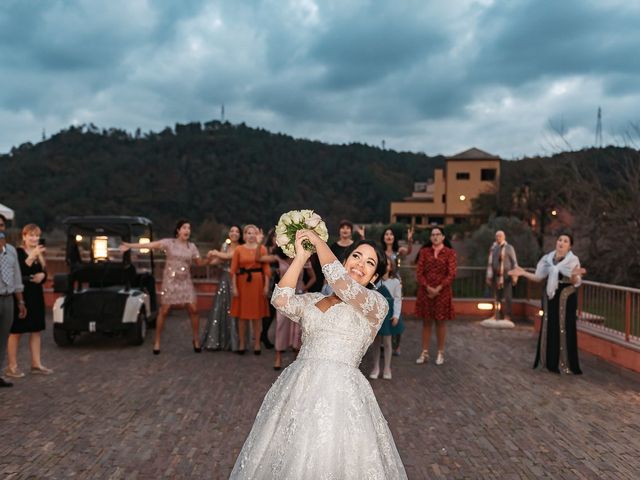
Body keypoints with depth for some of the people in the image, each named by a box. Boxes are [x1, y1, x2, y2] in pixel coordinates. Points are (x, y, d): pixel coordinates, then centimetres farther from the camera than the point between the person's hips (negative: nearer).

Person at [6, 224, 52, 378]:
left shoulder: (39, 253, 12)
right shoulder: (18, 252, -10)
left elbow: (44, 274, 16)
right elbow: (19, 271, -26)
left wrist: (42, 276, -7)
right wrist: (32, 256, -35)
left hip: (36, 295, 7)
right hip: (21, 295, -7)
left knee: (36, 330, 9)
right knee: (16, 331, -1)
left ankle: (36, 364, 16)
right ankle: (11, 366, 6)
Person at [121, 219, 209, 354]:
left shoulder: (192, 246, 6)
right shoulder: (169, 242, -5)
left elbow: (199, 262, 11)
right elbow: (150, 245, -13)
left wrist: (210, 259, -9)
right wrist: (130, 245, -20)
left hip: (185, 282, 3)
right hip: (170, 281, -3)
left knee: (193, 310, -3)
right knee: (164, 311, -1)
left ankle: (196, 340, 12)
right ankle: (157, 342, 11)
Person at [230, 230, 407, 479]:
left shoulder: (377, 303, 2)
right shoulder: (313, 301, 18)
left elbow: (339, 280, -13)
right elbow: (281, 299, 0)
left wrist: (318, 240, 0)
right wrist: (301, 255, 5)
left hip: (339, 390, -4)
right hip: (297, 387, 5)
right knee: (289, 459, 9)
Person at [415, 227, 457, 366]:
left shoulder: (450, 253, 0)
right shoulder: (424, 252, 5)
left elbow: (451, 274, -6)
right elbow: (419, 272, 0)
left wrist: (438, 288, -13)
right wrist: (428, 287, -13)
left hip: (442, 292, -2)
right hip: (425, 291, 2)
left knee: (441, 322, 5)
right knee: (426, 322, 6)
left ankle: (440, 353, 14)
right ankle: (425, 353, 12)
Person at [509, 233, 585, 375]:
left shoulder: (573, 260, -8)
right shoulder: (548, 258, 3)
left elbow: (576, 283, -15)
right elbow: (539, 277, 7)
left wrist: (575, 275, -36)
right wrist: (523, 273, -4)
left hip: (566, 299, -4)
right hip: (550, 297, 4)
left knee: (564, 329, -4)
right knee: (549, 328, 8)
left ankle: (565, 364, 4)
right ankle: (550, 362, 20)